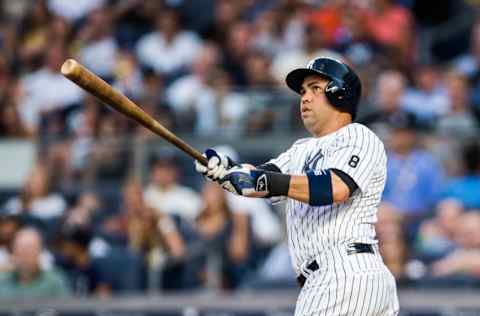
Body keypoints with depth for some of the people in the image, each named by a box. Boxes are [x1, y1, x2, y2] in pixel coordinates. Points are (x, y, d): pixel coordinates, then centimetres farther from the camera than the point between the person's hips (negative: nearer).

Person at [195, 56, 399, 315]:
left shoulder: (358, 137, -1)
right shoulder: (303, 150, 26)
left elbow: (336, 188, -21)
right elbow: (257, 180, 9)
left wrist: (263, 179, -28)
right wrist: (224, 168, -14)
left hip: (345, 276, -9)